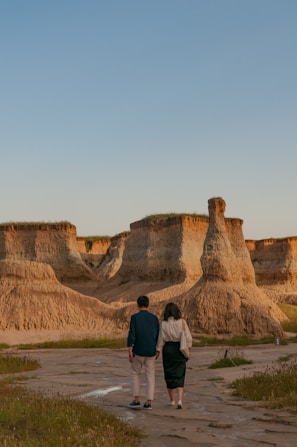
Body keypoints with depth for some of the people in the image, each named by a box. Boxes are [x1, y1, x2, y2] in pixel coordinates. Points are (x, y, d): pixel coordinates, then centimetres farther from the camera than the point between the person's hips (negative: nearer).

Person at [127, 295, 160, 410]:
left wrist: (130, 352, -13)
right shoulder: (154, 317, 2)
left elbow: (131, 334, -14)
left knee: (135, 373, 16)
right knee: (150, 376, 7)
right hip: (151, 352, 2)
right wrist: (157, 351, 18)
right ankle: (148, 402, 1)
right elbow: (158, 335, 6)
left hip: (138, 351, -2)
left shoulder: (134, 317, -8)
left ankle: (136, 400, 11)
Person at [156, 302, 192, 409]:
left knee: (169, 374, 15)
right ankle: (179, 400, -15)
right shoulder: (182, 322, -5)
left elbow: (161, 338, -6)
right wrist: (188, 349, 3)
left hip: (168, 349, 0)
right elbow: (188, 337, -6)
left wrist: (158, 351, 1)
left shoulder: (163, 323, -6)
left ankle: (172, 400, 25)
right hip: (180, 349, 0)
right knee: (179, 376, 2)